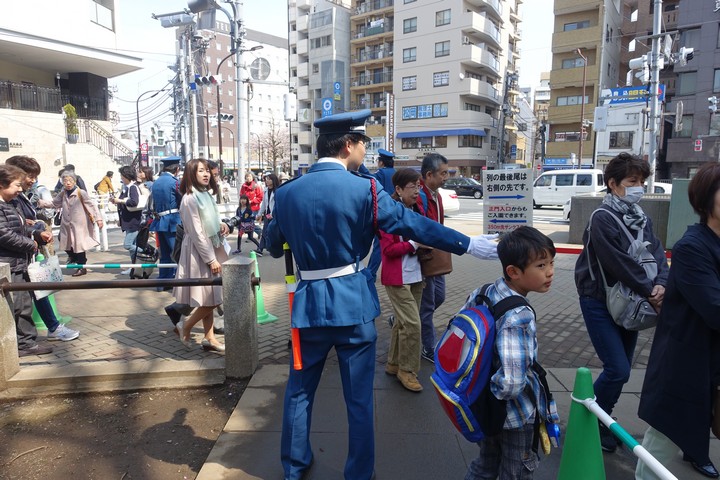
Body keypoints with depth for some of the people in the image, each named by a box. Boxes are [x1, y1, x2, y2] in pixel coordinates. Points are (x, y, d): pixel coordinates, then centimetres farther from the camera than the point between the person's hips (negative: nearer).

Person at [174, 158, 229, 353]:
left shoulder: (205, 195, 10)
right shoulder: (190, 199, -17)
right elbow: (196, 233, -19)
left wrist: (221, 226, -1)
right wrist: (211, 259, -18)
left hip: (209, 248, 9)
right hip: (199, 252, -9)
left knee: (210, 299, 12)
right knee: (209, 300, -4)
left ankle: (209, 338, 21)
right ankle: (185, 326, 18)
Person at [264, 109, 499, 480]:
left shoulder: (286, 192, 0)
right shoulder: (364, 190, -12)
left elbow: (273, 245, 14)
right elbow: (413, 224, -9)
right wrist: (468, 244, 0)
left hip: (309, 303, 4)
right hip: (353, 303, -3)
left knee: (299, 389, 20)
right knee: (359, 396, 13)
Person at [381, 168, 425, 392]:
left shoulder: (416, 210, 9)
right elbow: (388, 249, -17)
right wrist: (413, 244, -21)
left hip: (415, 275, 8)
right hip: (397, 278, -8)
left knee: (402, 322, 16)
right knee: (412, 323, -8)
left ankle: (394, 363, 31)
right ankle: (406, 370, 9)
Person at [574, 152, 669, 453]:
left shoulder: (642, 218, 8)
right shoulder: (603, 218, -17)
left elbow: (657, 254, 0)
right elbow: (619, 264, -21)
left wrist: (661, 284, -18)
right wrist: (650, 292, -15)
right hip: (600, 302, -7)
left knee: (622, 368, 13)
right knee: (618, 370, -8)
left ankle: (601, 419, 32)